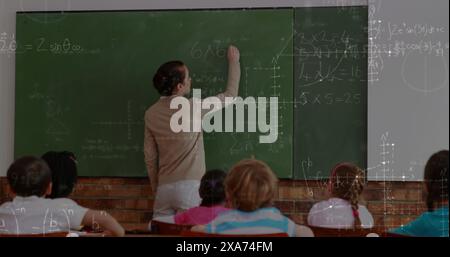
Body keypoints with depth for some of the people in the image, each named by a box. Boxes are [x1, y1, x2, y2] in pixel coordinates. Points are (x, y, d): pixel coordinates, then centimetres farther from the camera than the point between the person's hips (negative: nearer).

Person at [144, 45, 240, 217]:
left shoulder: (151, 114, 4)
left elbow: (150, 157, 9)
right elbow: (230, 95, 6)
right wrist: (234, 61, 19)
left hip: (164, 188, 5)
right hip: (189, 187, -5)